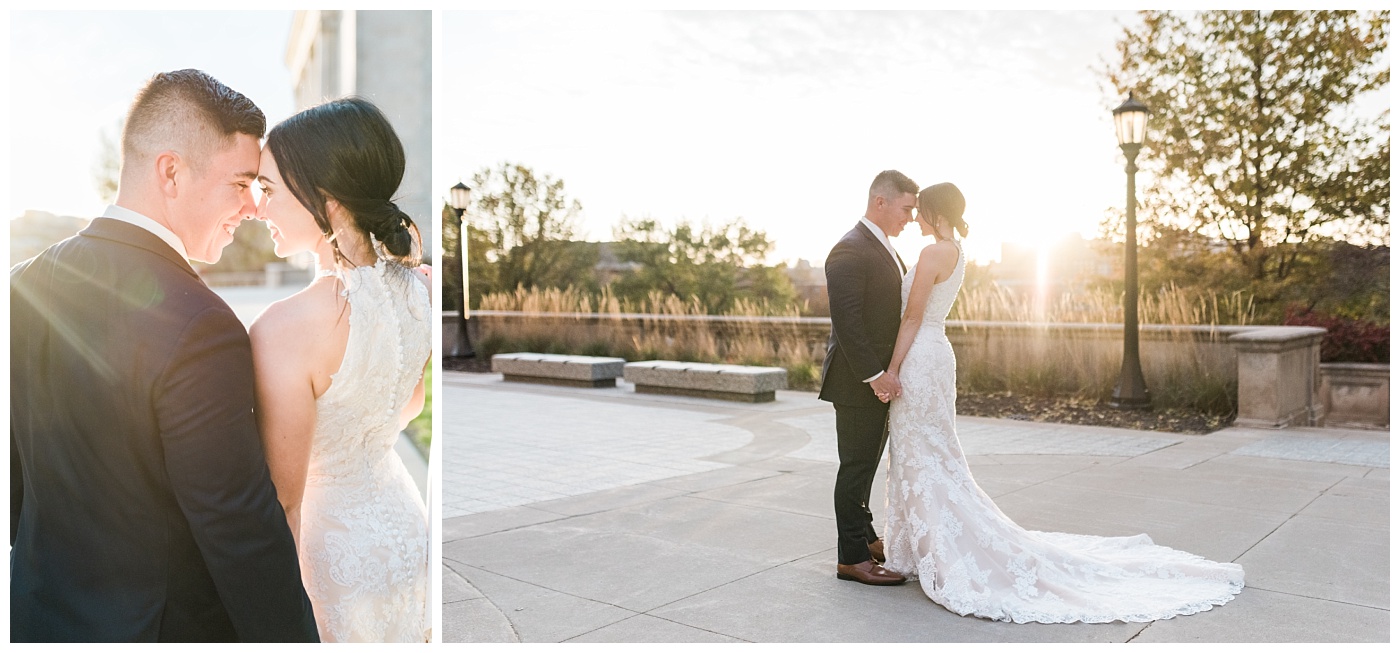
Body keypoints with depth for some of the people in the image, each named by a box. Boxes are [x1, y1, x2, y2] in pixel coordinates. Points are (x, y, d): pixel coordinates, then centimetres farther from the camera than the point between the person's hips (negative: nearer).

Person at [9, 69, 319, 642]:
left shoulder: (24, 288, -4)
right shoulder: (199, 330, -29)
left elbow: (11, 474, 7)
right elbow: (246, 536, -25)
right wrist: (294, 638, -14)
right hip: (164, 625, -6)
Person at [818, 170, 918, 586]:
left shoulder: (885, 249, 15)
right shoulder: (850, 250, -17)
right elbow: (846, 320, -24)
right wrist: (875, 375, -23)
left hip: (878, 377, 10)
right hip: (858, 381, -9)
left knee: (866, 465, 20)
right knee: (856, 467, 0)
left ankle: (863, 535, 34)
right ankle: (852, 558, 10)